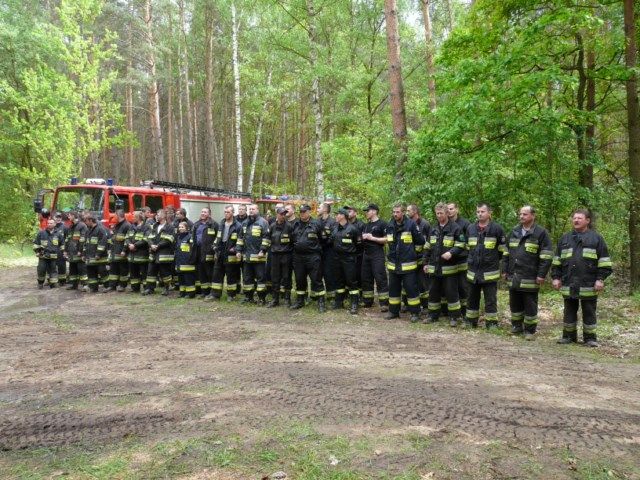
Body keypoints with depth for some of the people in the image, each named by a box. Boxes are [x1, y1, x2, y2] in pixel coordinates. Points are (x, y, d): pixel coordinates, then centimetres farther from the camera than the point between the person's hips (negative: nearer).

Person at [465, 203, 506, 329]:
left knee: (491, 300, 3)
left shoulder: (497, 228, -7)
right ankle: (470, 321, 26)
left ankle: (491, 323, 12)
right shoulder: (470, 228, 6)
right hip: (473, 271, 5)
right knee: (472, 298, 15)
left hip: (490, 272, -4)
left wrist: (493, 260, 5)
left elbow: (502, 249, 1)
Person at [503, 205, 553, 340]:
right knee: (515, 304, 13)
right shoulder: (514, 232, 12)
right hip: (513, 277, 5)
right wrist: (505, 270, 13)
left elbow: (546, 257, -9)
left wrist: (541, 275, -14)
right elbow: (507, 253, 17)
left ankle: (530, 330, 13)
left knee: (530, 305, 3)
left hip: (530, 278, -5)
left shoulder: (541, 233, -6)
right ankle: (516, 326, 27)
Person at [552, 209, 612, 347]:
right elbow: (557, 261, 14)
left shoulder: (596, 238, 2)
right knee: (569, 312, 10)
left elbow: (604, 261, -1)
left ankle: (590, 338, 14)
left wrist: (600, 279, -8)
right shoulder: (565, 238, 12)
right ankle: (569, 336, 20)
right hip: (568, 284, 3)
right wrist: (556, 277, 7)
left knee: (589, 313, 5)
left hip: (589, 285, -3)